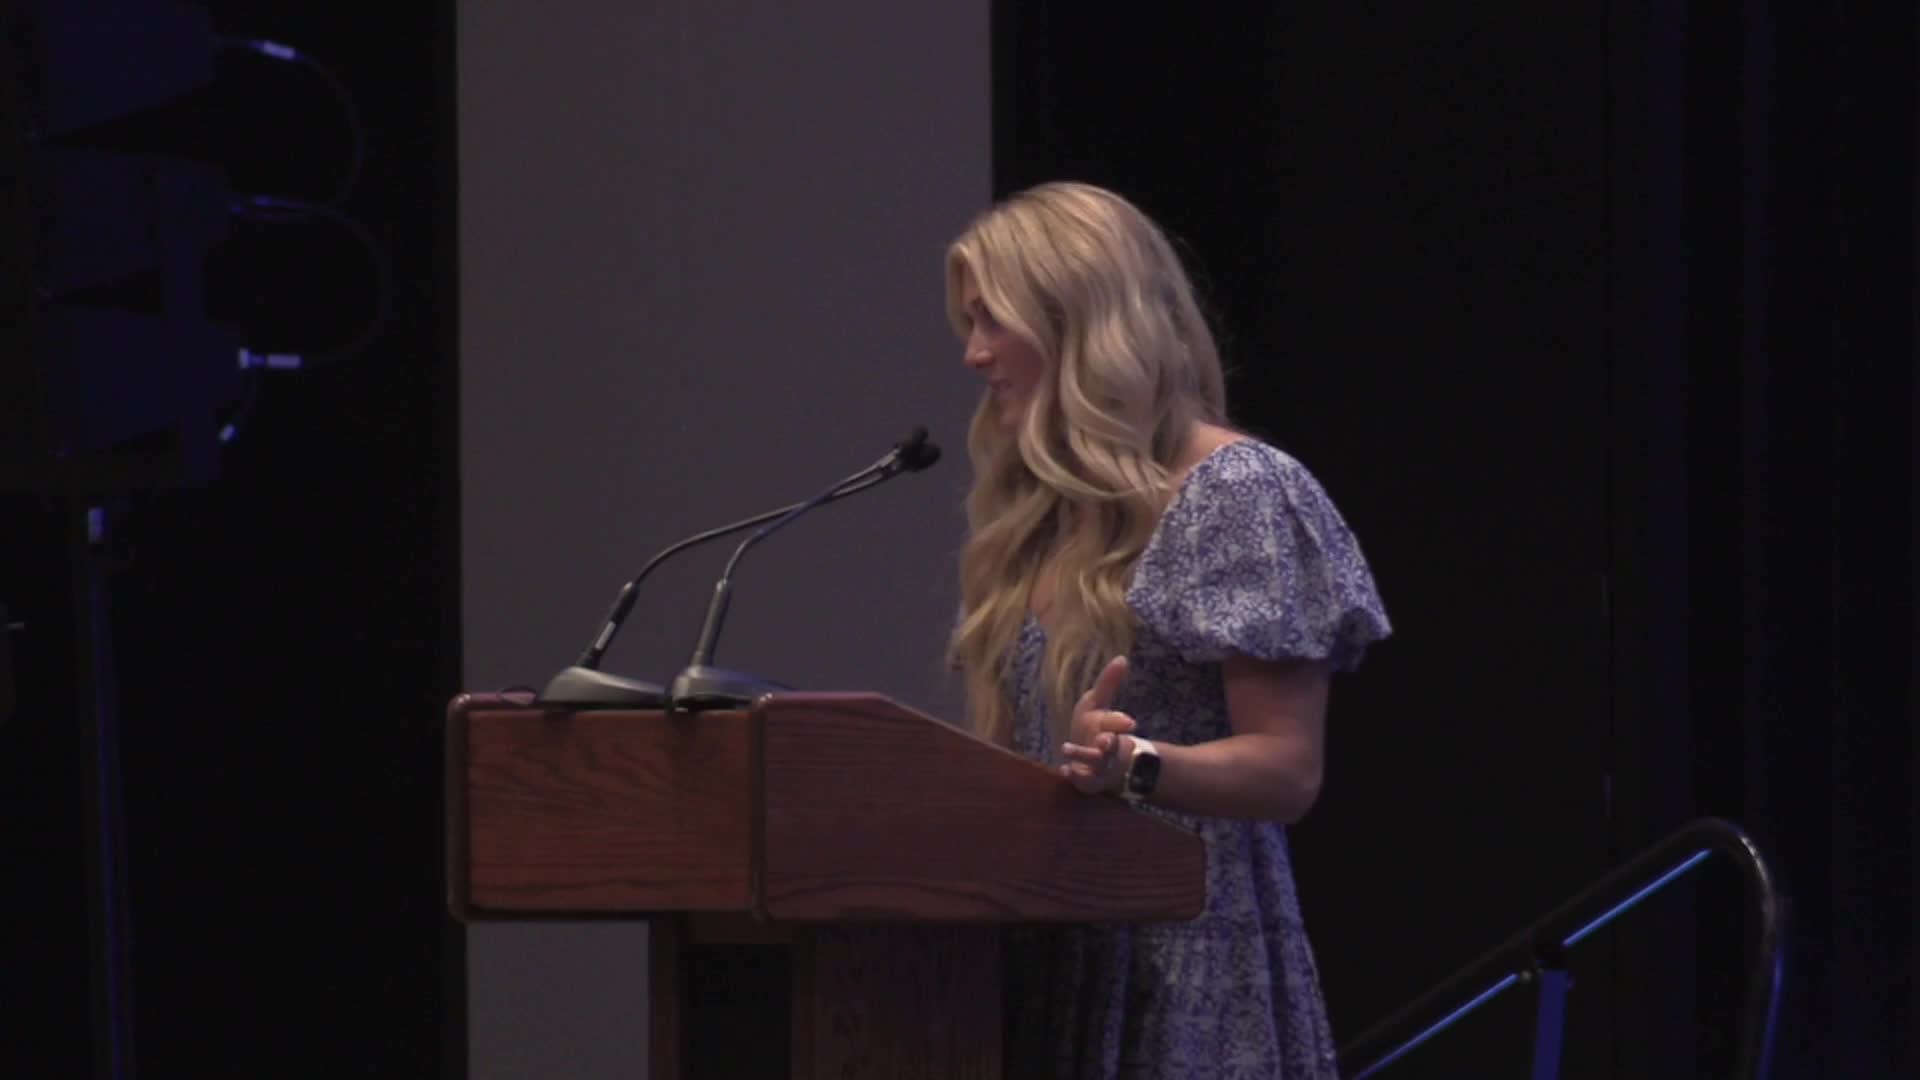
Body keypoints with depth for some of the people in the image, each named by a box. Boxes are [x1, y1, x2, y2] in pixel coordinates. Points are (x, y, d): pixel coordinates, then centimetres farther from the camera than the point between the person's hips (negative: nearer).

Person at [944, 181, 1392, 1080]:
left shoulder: (1238, 494, -6)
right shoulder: (1036, 515, 17)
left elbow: (1289, 771, -11)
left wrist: (1135, 766, -26)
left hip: (1186, 971, -7)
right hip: (1050, 957, 7)